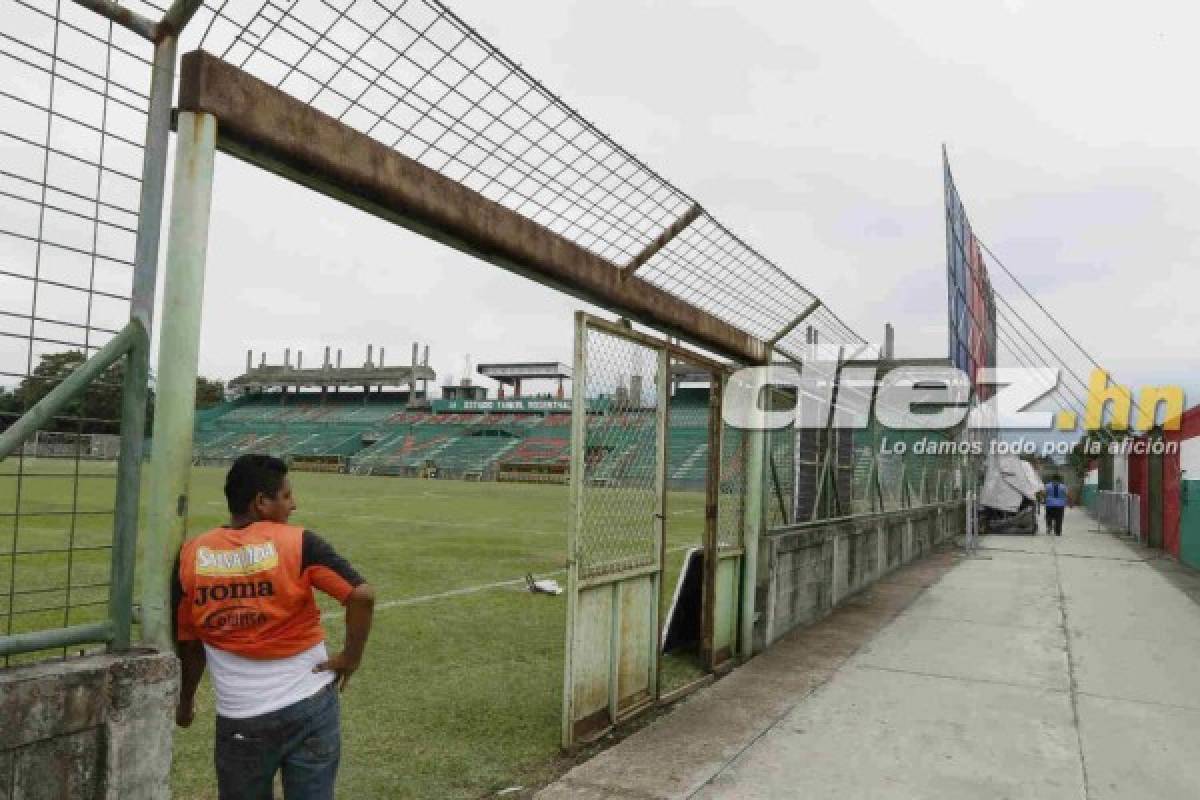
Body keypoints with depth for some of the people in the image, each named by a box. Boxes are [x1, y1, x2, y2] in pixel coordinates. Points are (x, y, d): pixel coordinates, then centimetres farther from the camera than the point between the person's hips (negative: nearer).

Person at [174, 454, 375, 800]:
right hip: (311, 708, -2)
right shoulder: (298, 543, -13)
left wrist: (185, 702, 19)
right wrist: (351, 657, -7)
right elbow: (362, 595, -21)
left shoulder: (190, 556, -4)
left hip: (240, 719, 2)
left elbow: (188, 642, 4)